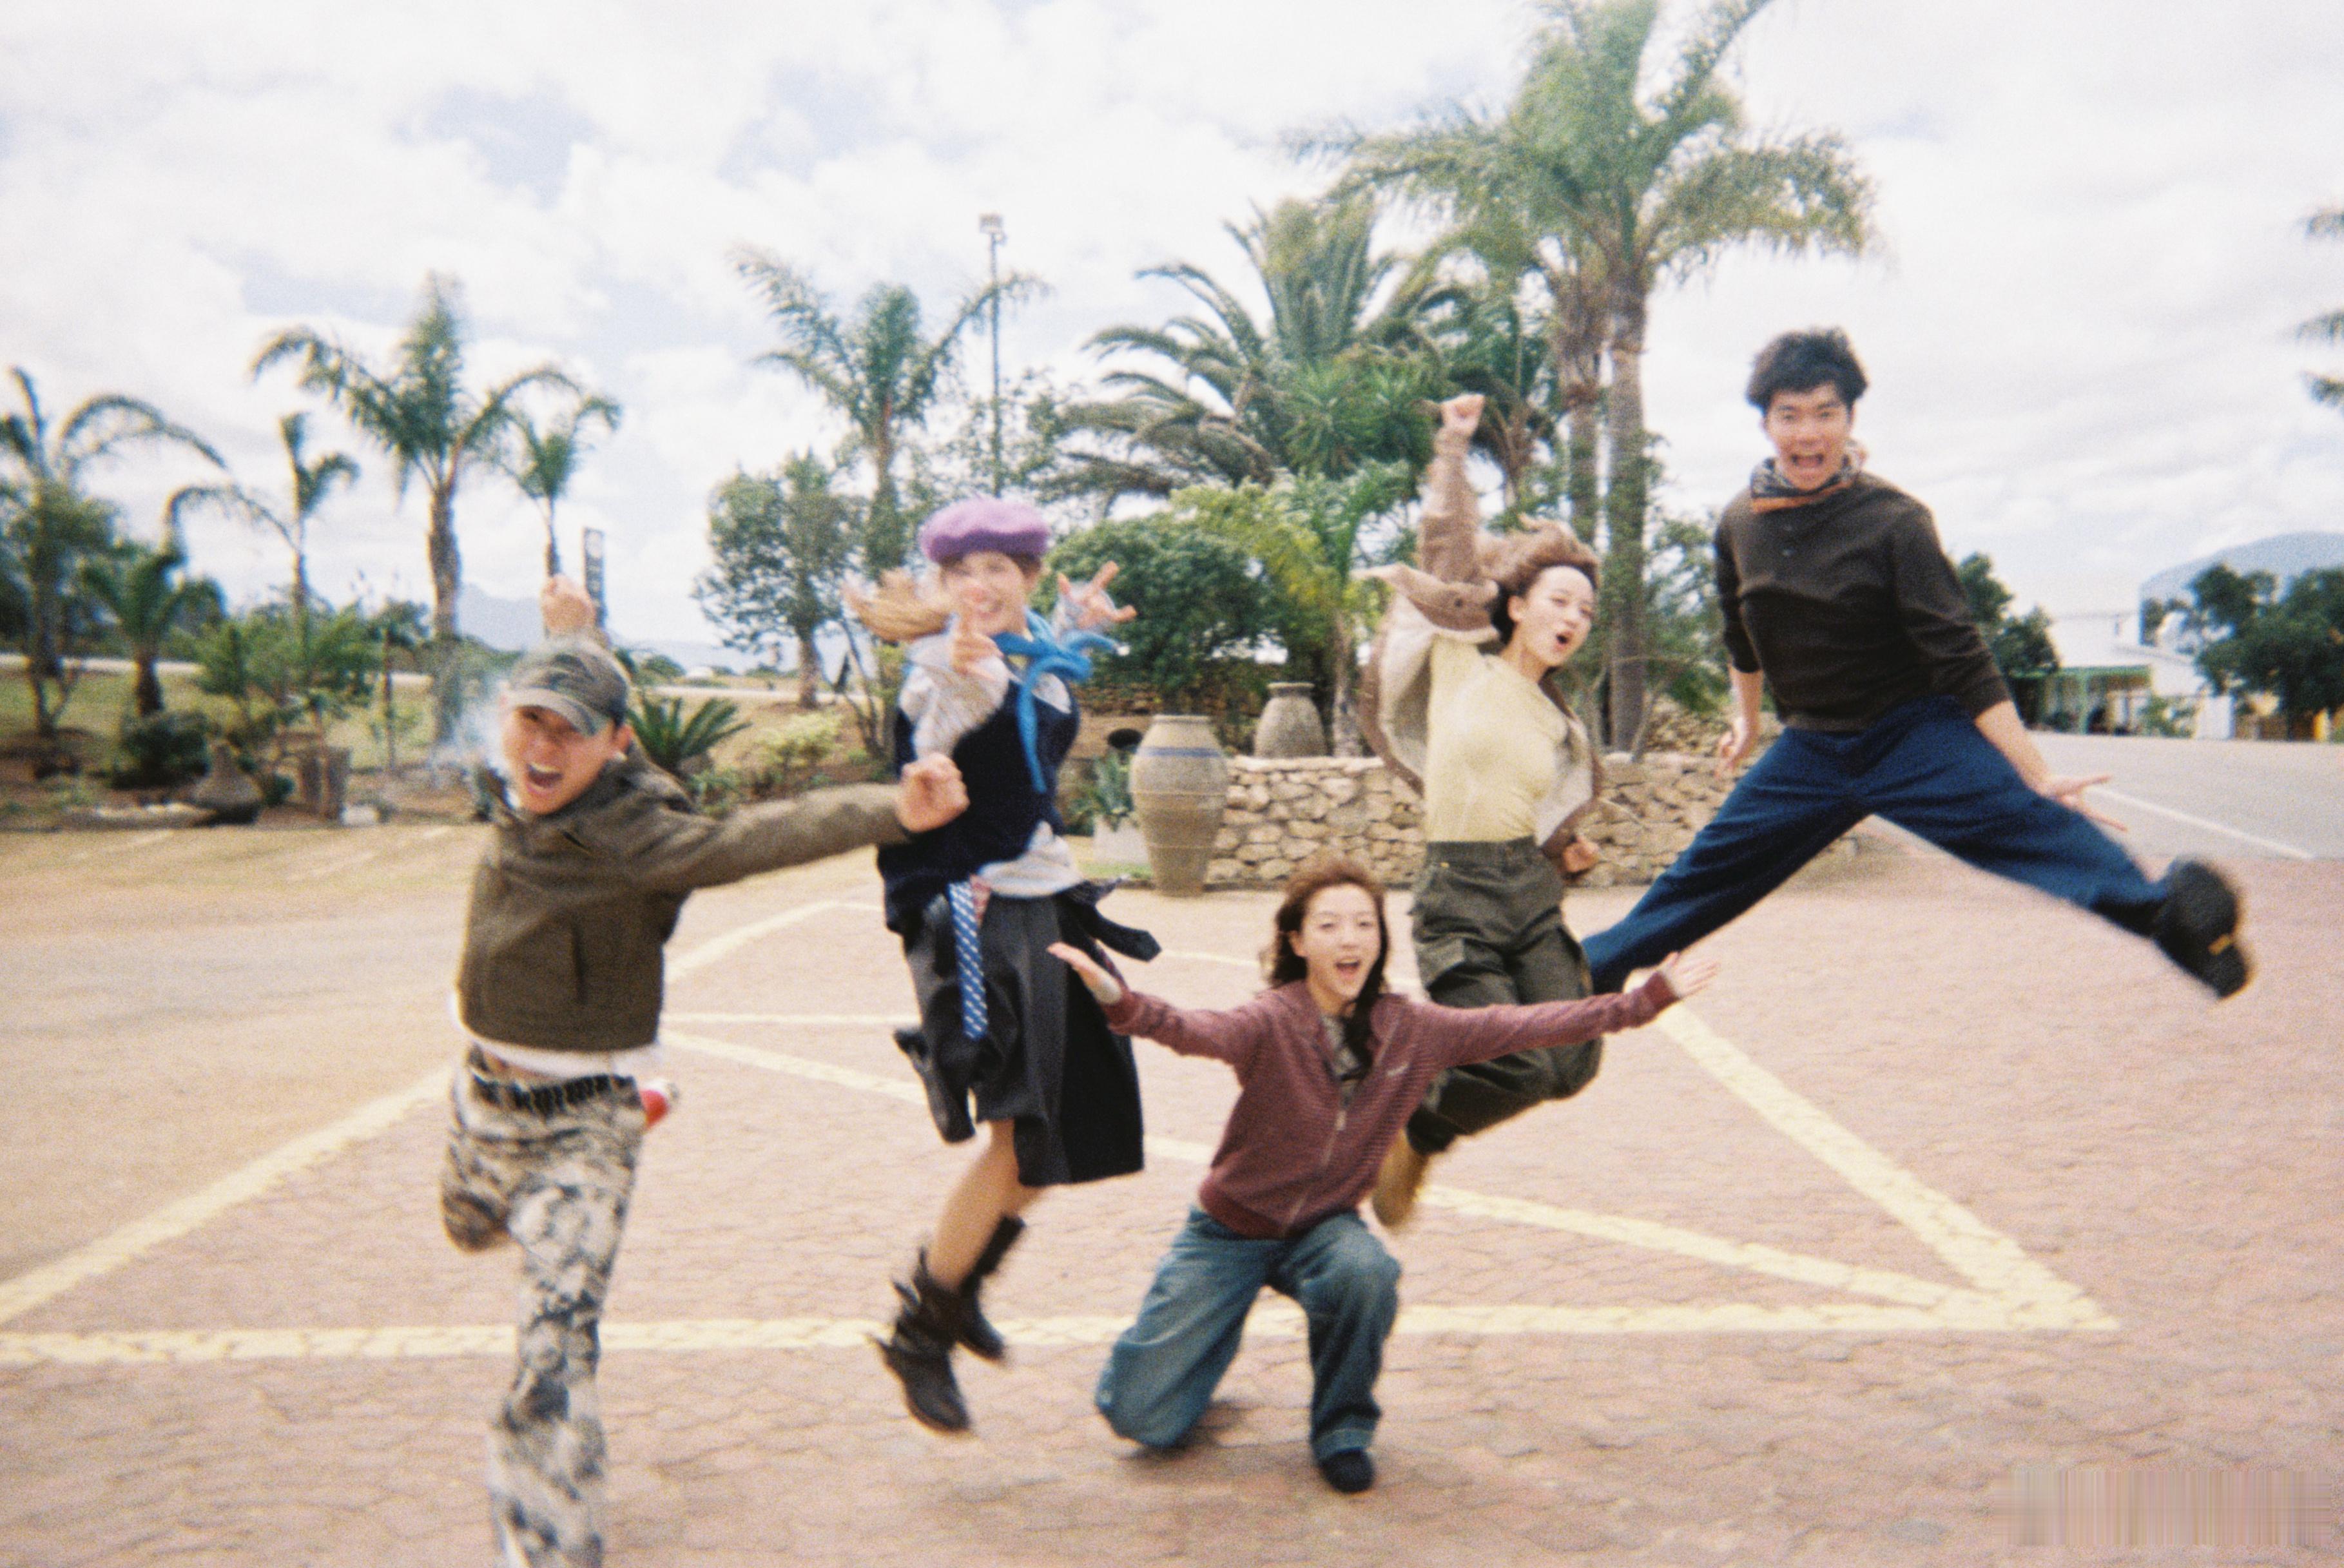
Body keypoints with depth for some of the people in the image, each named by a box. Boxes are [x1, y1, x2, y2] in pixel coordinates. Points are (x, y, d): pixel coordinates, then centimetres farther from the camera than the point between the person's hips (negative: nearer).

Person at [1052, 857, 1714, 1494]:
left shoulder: (1413, 1029, -9)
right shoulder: (1274, 1022, -24)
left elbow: (1524, 1026, -8)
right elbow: (1202, 1032, -44)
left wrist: (1647, 999, -10)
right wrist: (1123, 1003, -65)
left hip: (1324, 1226, 2)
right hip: (1232, 1227, -2)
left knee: (1366, 1271, -35)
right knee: (1146, 1419, -4)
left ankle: (1342, 1429, -7)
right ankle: (1218, 1325, 30)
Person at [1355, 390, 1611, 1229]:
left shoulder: (1561, 727, 12)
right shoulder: (1462, 657, 0)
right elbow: (1446, 540, -1)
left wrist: (1566, 848, 3)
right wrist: (1453, 442, 6)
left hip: (1535, 895, 6)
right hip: (1459, 895, -5)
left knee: (1573, 1062, -8)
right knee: (1519, 1068, -16)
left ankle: (1421, 1128, 18)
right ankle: (1409, 1130, 15)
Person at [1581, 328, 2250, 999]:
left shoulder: (1894, 521, -18)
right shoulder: (1741, 523, -3)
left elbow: (1961, 659, -18)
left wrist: (2038, 774, -22)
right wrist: (1746, 720, 29)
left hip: (1917, 735, -4)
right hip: (1811, 748, 4)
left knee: (2032, 825, -30)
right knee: (1708, 869, 11)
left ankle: (2155, 907, -52)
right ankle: (1595, 965, 27)